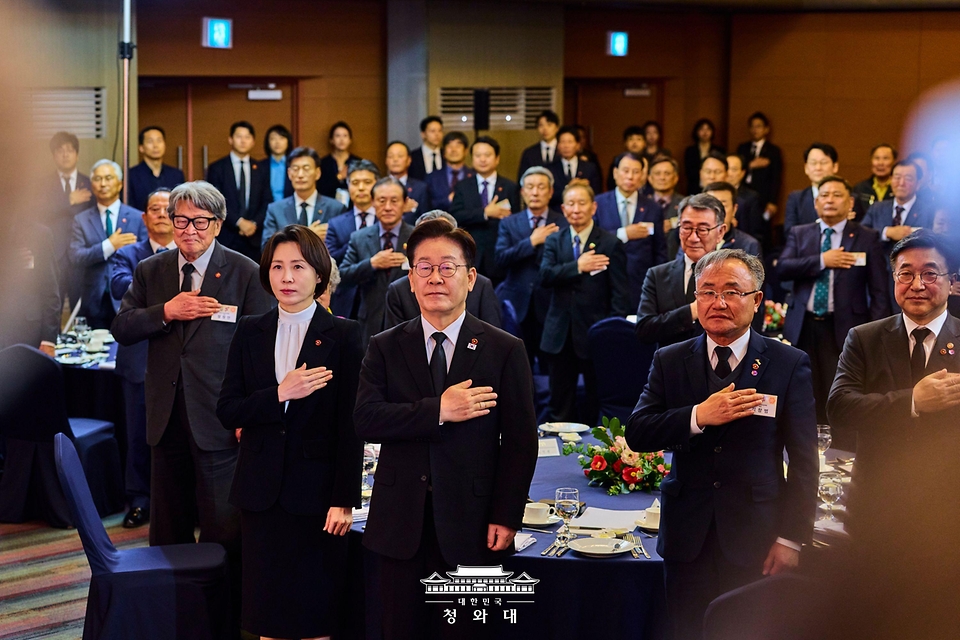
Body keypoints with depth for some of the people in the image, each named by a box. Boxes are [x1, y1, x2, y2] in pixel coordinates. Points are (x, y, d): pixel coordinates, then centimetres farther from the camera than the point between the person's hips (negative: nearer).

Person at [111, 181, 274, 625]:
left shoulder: (245, 273, -3)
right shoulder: (150, 271, 10)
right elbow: (121, 329, 4)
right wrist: (166, 312, -13)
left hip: (219, 421, -5)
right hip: (167, 417, 5)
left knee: (223, 533, -2)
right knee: (168, 530, 14)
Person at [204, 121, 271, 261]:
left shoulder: (262, 169, 12)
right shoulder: (216, 168, 4)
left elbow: (267, 202, 8)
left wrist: (255, 223, -9)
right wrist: (239, 222, -15)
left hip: (254, 238, 2)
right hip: (226, 237, -2)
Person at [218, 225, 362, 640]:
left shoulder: (343, 335, -3)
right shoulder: (250, 332, 7)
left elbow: (350, 424, -5)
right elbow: (227, 411, 1)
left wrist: (344, 499, -10)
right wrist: (280, 394, -15)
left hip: (316, 489, -3)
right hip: (261, 489, 3)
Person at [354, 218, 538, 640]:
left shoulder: (504, 351, 1)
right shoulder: (385, 348, 6)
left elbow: (520, 442, -1)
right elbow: (365, 419, -9)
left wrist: (506, 518, -7)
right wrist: (437, 412, -18)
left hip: (471, 528, -2)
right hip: (400, 526, 2)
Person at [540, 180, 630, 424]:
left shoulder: (610, 244, -2)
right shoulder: (554, 242, 9)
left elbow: (619, 295, -5)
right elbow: (545, 276, -8)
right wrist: (578, 267, -19)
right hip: (561, 337, 3)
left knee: (597, 407, 5)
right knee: (560, 407, 10)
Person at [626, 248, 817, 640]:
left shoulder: (790, 364, 0)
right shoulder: (669, 361, 7)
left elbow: (804, 460, -1)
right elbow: (636, 434, -3)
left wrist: (792, 537, -6)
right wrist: (698, 416, -19)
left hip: (757, 537, -2)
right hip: (688, 538, 2)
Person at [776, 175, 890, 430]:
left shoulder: (867, 238, 3)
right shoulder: (799, 234, 12)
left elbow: (879, 292, 0)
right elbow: (782, 268, -4)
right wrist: (822, 261, -14)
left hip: (844, 330, -3)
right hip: (804, 327, 3)